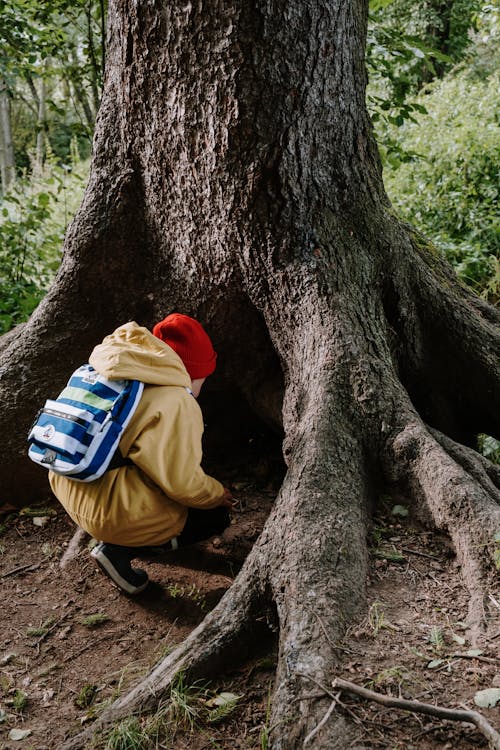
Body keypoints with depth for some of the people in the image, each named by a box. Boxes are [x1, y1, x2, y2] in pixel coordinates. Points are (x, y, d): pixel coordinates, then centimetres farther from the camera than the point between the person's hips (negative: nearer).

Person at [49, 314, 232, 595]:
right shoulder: (176, 405, -20)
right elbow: (182, 484, -21)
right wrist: (218, 494, 0)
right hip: (108, 513, -9)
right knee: (216, 515, 9)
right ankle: (119, 549, -1)